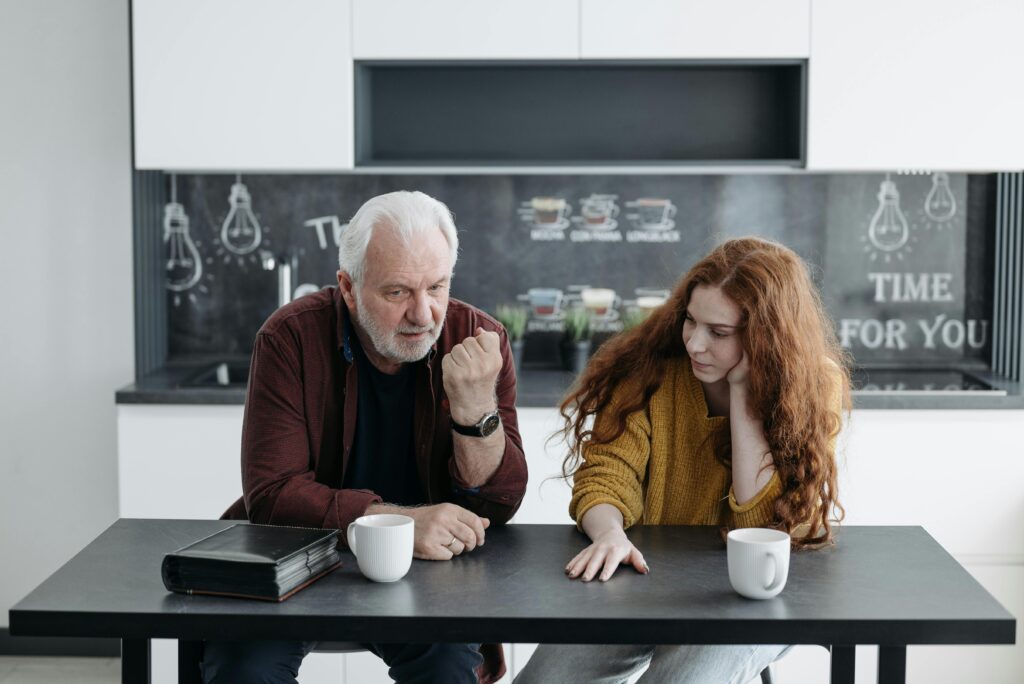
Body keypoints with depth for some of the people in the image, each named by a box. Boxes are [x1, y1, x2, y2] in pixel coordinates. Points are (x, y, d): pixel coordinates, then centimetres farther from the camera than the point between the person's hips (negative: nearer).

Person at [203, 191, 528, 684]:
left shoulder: (478, 341, -6)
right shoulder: (291, 338, -10)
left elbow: (497, 505, -7)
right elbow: (273, 493, -16)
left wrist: (475, 407, -26)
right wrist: (401, 521, -30)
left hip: (427, 571, 1)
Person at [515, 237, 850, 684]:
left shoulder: (814, 390, -9)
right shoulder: (655, 366, -6)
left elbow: (770, 523, -16)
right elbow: (607, 473, -10)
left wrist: (743, 392, -21)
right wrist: (611, 534, -33)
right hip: (648, 573, 2)